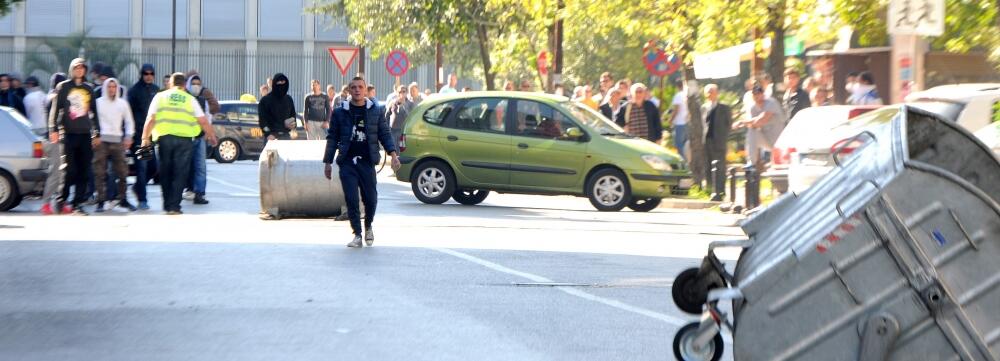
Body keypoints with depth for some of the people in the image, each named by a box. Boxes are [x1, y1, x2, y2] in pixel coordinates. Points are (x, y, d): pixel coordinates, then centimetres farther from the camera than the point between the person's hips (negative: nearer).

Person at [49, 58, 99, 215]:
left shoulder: (89, 89, 17)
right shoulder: (63, 87, 6)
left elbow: (94, 112, 20)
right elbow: (55, 109, 2)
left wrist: (97, 133, 17)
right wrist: (53, 129, -8)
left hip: (85, 134, 3)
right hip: (68, 133, -3)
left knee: (83, 171, -1)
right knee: (69, 169, -10)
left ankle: (78, 204, 3)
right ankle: (61, 199, 6)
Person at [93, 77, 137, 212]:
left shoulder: (122, 103, 14)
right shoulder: (98, 102, 7)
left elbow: (129, 121, 18)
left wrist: (129, 137, 6)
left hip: (117, 141, 2)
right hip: (101, 140, -2)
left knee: (122, 172, -1)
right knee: (100, 173, -5)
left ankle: (123, 199, 10)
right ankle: (101, 201, -1)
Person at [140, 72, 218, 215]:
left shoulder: (160, 96, 8)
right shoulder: (190, 99, 8)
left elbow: (151, 119, 0)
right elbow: (203, 121, 2)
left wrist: (145, 137, 2)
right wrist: (212, 137, 13)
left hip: (164, 137, 1)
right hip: (185, 138, -1)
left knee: (165, 173, 14)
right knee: (180, 174, 2)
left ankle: (168, 205, 20)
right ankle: (174, 206, -4)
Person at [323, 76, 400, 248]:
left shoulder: (376, 111, 8)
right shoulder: (340, 112, 7)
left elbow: (385, 134, 7)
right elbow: (332, 138, 10)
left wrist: (393, 154, -8)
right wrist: (328, 162, 7)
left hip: (367, 162, 0)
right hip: (347, 163, 0)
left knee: (370, 198, 1)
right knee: (351, 200, -4)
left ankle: (368, 227, 28)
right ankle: (357, 235, 3)